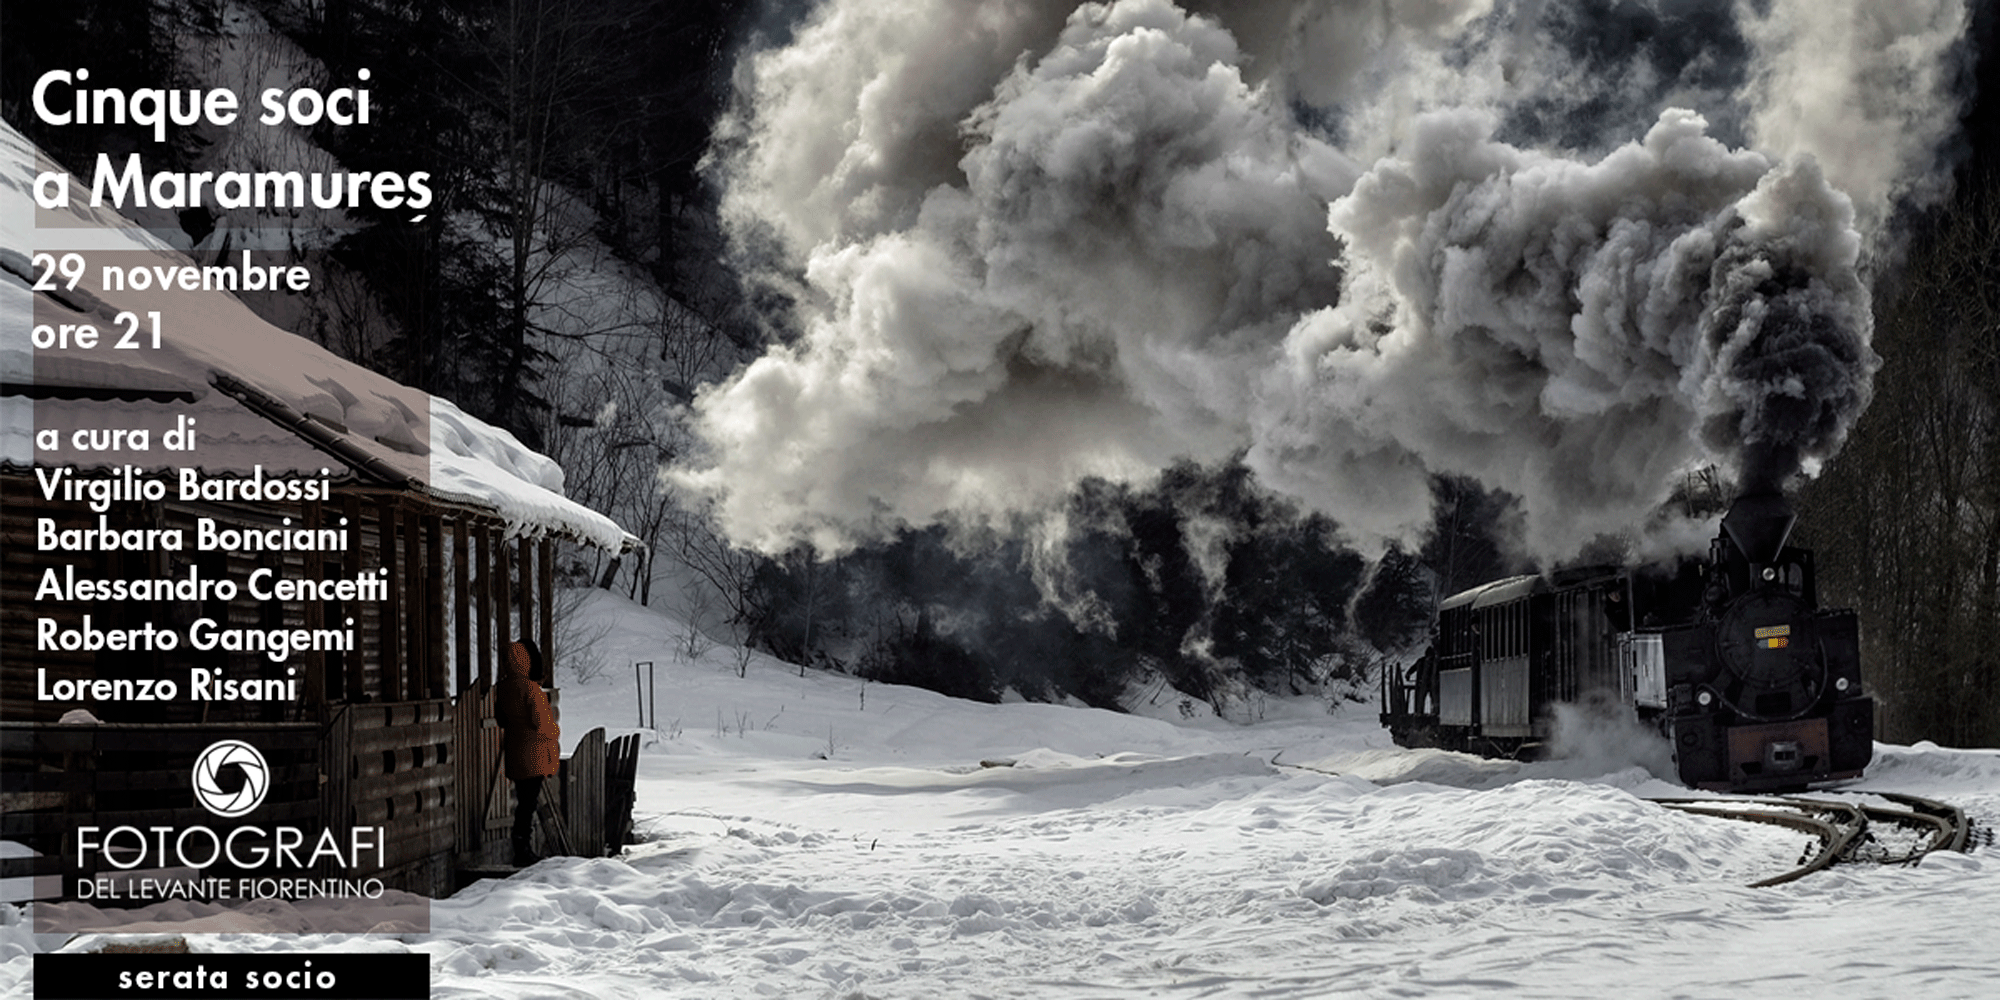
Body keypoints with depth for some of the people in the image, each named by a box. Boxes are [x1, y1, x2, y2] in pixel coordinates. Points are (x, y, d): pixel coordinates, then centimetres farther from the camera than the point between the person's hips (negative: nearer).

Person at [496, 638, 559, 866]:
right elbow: (541, 721, -15)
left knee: (524, 801, 14)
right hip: (533, 753, -8)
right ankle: (523, 852, -3)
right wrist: (555, 732, 3)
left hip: (514, 753, 8)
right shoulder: (529, 687, -17)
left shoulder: (502, 687, 6)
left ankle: (523, 852, 18)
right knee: (529, 802, -4)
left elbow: (500, 719, 15)